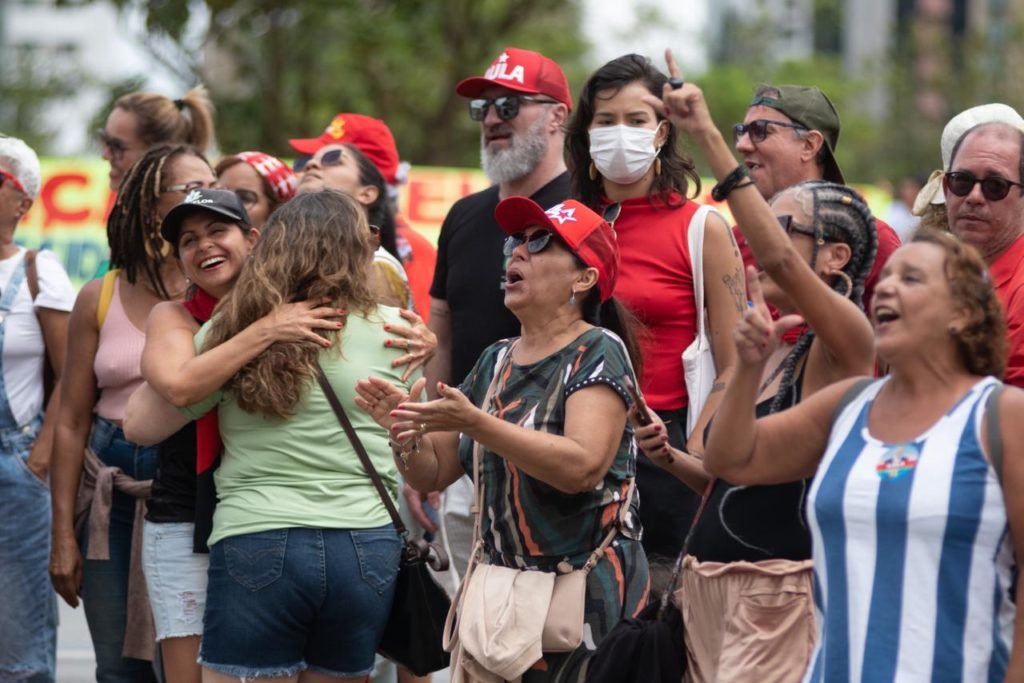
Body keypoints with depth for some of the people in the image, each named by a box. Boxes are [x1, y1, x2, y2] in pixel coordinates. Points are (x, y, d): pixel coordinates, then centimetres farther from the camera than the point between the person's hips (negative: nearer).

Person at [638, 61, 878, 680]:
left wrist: (709, 137, -29)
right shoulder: (769, 350, 16)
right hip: (710, 585, 8)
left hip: (782, 592, -8)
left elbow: (779, 260, -27)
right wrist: (671, 457, 5)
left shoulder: (845, 342, -9)